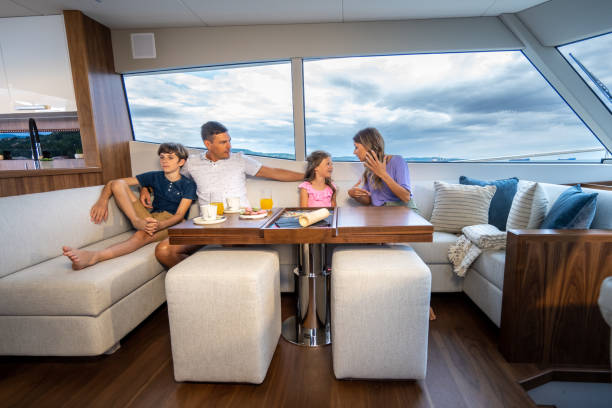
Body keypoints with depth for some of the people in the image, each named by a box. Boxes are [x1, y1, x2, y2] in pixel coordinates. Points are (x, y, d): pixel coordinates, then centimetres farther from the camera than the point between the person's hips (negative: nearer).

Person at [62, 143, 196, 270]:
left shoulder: (188, 185, 2)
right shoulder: (155, 177, 14)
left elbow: (180, 215, -9)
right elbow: (113, 182, 13)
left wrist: (160, 225, -31)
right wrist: (103, 199, -9)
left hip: (171, 222, -5)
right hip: (152, 218, 5)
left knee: (143, 234, -41)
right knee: (118, 184, -8)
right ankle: (137, 222, -24)